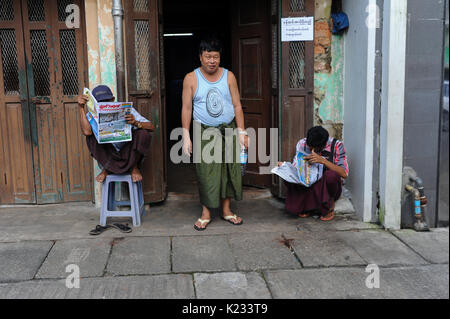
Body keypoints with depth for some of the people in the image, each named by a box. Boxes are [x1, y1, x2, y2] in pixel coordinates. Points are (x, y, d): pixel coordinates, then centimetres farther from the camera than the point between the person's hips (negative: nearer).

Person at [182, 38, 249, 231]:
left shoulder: (229, 76, 2)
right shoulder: (191, 78, -3)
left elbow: (237, 106, 3)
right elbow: (186, 108, -3)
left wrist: (242, 132, -1)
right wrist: (186, 136, -8)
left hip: (228, 130, 2)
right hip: (204, 132, -2)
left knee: (229, 170, 6)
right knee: (205, 173, -1)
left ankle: (226, 210, 20)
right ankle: (206, 213, 11)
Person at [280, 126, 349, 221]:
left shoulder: (336, 145, -14)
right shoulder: (302, 144, -5)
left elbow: (344, 174, -24)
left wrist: (323, 160, -34)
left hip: (327, 188, -2)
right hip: (308, 186, 2)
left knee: (331, 175, -35)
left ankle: (330, 205, -5)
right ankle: (308, 205, 3)